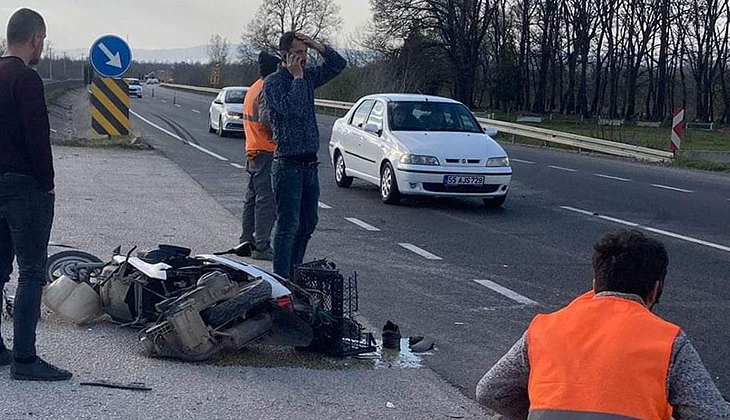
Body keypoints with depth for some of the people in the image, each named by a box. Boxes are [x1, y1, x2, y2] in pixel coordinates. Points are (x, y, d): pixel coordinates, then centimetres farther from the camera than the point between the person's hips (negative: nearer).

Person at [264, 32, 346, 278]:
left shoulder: (308, 77, 13)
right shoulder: (273, 82, -8)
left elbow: (339, 64, 16)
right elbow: (292, 108, -25)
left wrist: (318, 46, 2)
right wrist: (297, 77, -15)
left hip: (310, 164, 8)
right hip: (288, 164, -8)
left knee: (307, 223, 13)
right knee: (288, 225, -7)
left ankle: (294, 273, 25)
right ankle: (281, 279, -2)